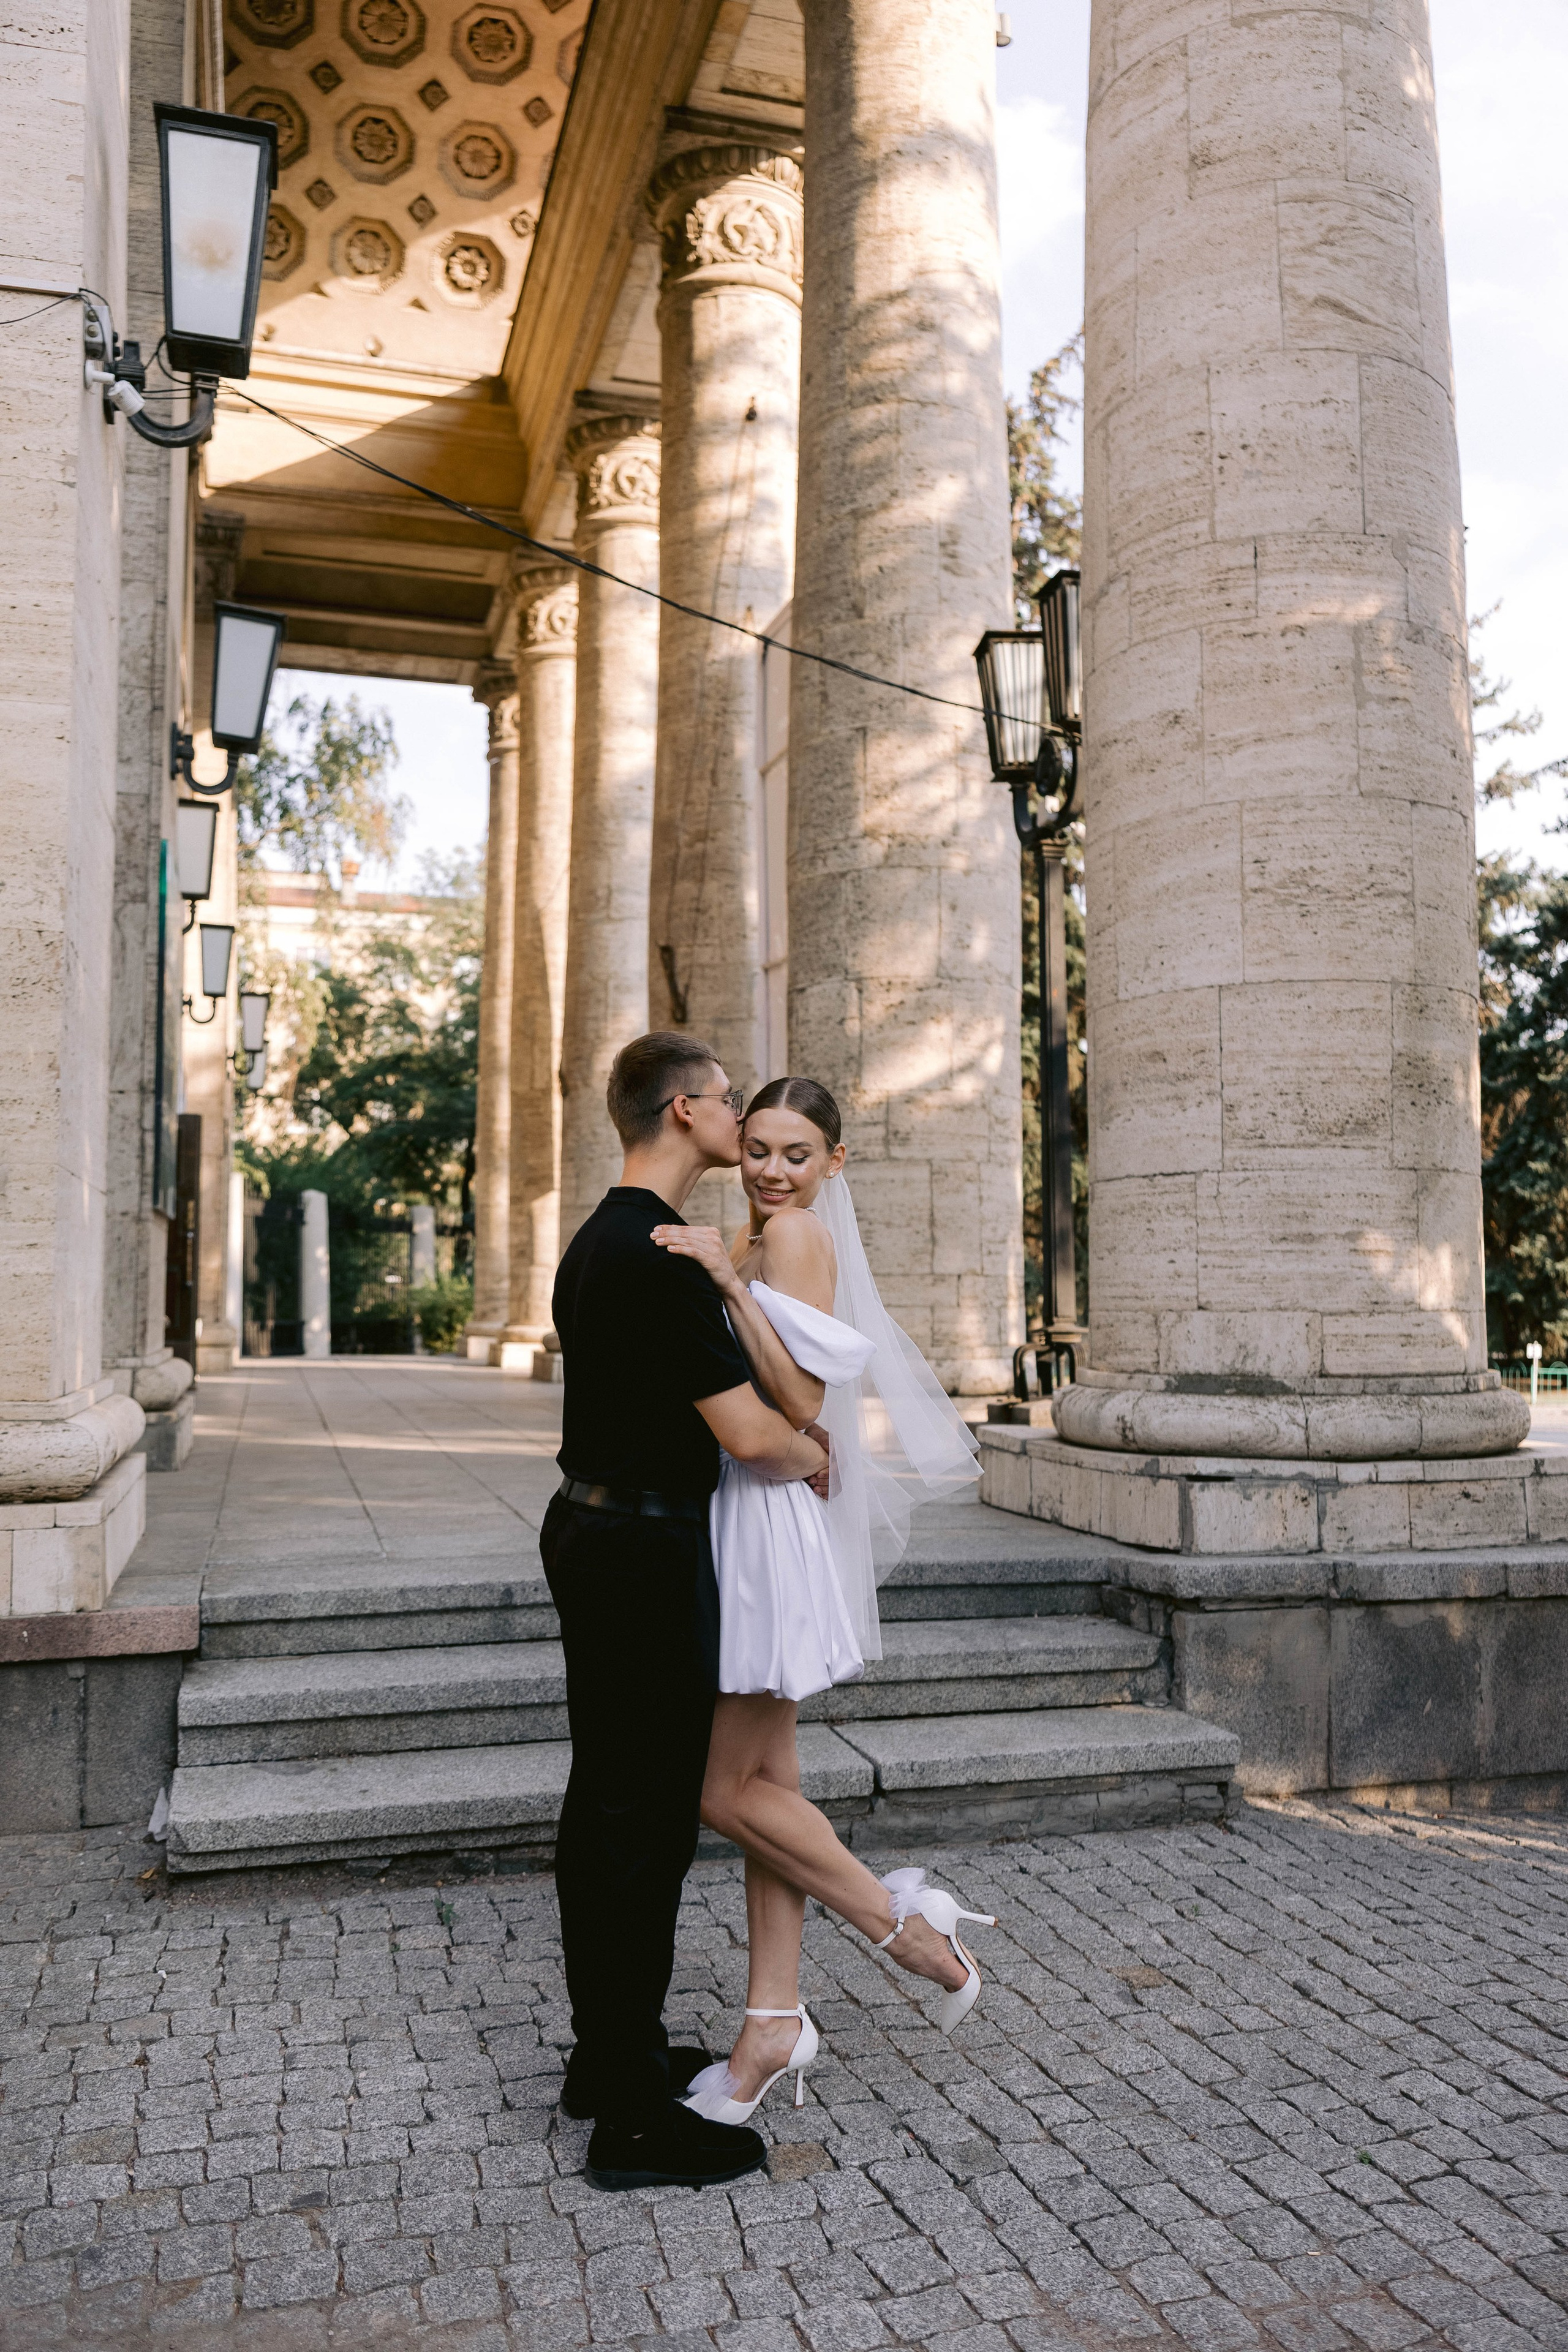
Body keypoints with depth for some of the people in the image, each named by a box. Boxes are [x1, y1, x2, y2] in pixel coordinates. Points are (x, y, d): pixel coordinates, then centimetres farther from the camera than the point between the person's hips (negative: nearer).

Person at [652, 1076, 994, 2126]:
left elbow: (800, 1400, -23)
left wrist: (730, 1282, -26)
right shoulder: (752, 1244, 16)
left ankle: (907, 1922, 14)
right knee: (766, 1784, 13)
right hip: (740, 1524, 10)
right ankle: (775, 2023, 22)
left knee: (727, 1789, -1)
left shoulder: (797, 1235, -13)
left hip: (774, 1524, -10)